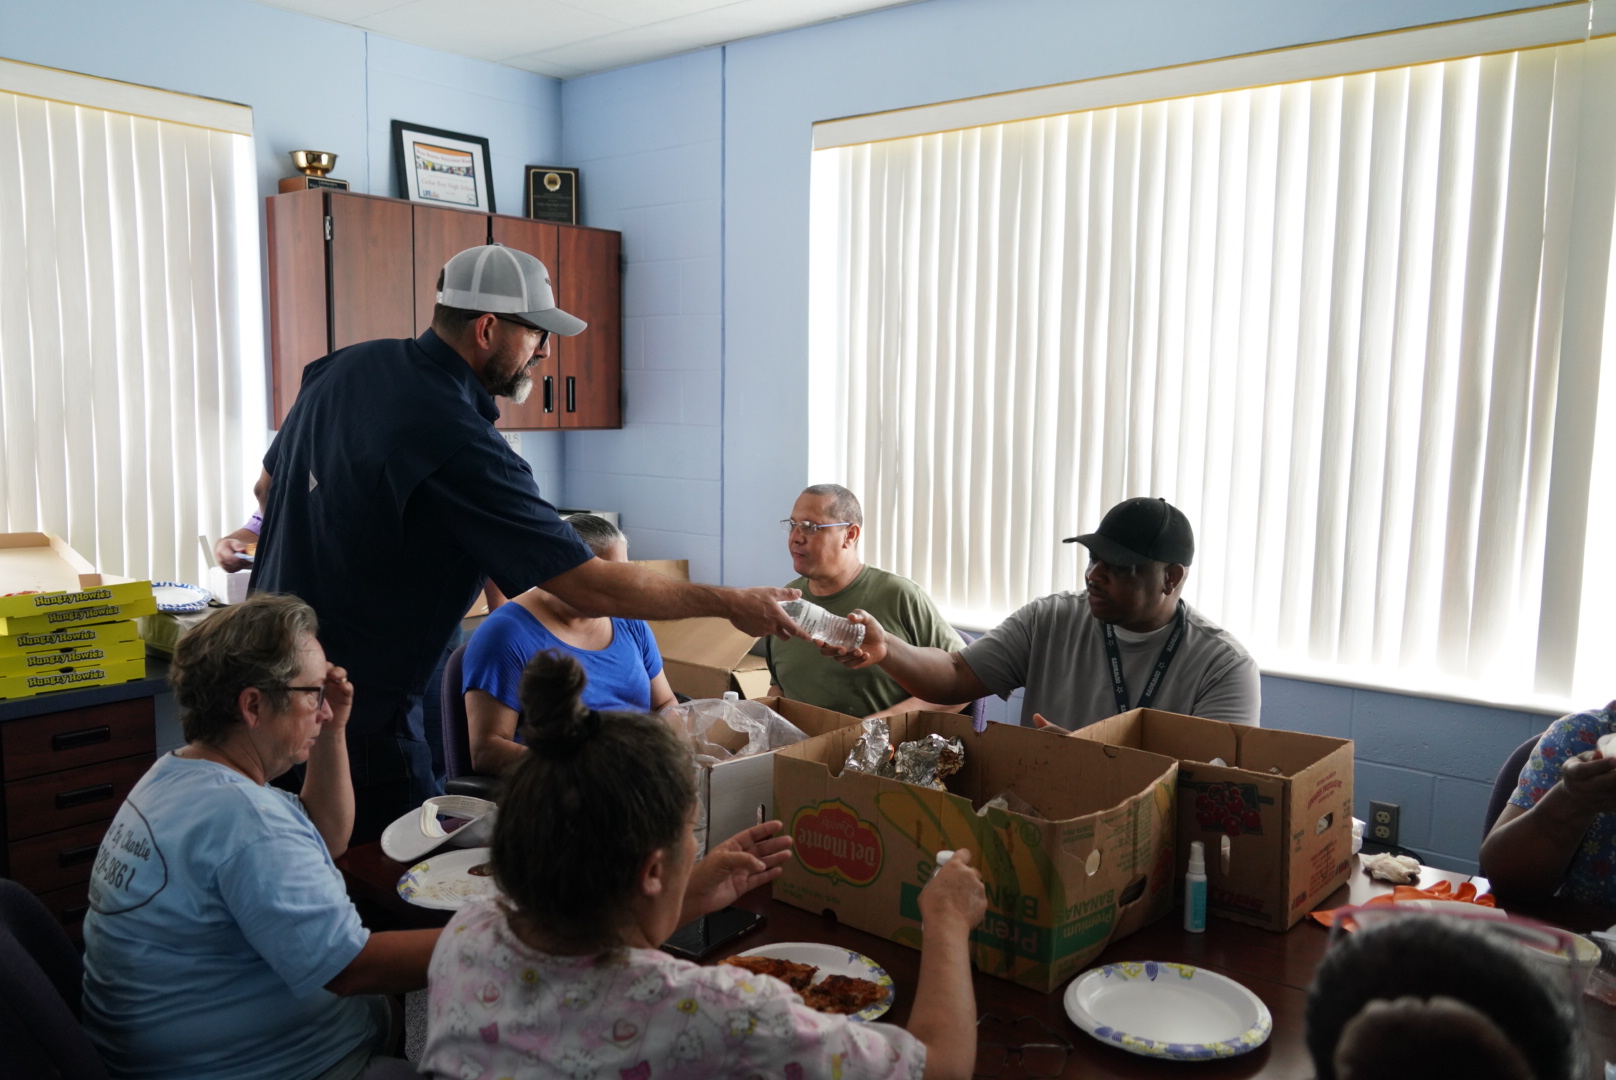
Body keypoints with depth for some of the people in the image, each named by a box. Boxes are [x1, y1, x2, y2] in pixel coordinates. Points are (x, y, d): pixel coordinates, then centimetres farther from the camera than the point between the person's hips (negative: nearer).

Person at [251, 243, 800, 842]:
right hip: (355, 717, -9)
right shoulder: (461, 448, -26)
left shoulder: (344, 367, 0)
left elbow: (269, 486, 15)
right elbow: (593, 589, -25)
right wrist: (732, 604, -15)